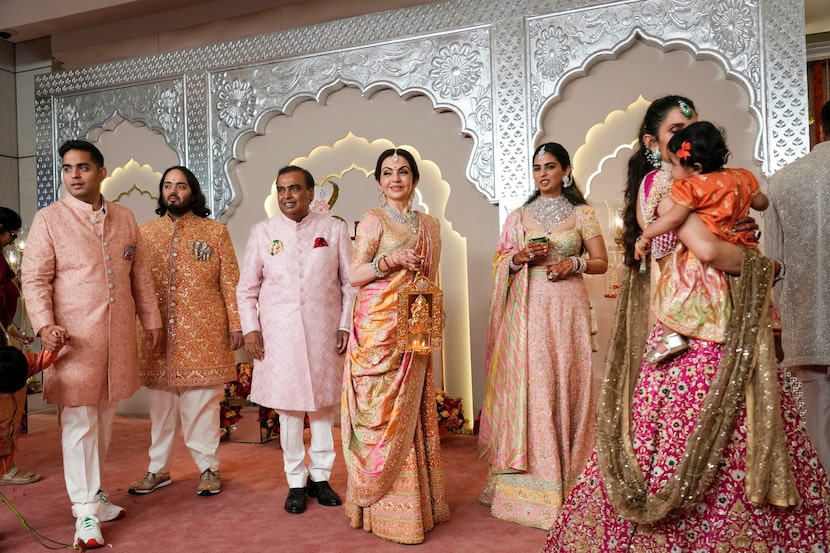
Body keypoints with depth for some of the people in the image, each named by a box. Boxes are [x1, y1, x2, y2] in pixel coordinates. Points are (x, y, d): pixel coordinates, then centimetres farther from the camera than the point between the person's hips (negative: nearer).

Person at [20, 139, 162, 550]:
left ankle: (91, 492, 29)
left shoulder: (125, 218, 10)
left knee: (104, 418, 13)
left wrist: (152, 320, 13)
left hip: (119, 336, 4)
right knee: (79, 422, -1)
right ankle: (85, 513, 7)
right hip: (75, 339, -4)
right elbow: (34, 278, -5)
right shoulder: (48, 219, -1)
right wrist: (44, 325, -16)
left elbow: (140, 274, 14)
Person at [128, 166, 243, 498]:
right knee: (161, 404, 11)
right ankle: (158, 469, 23)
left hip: (203, 334, -2)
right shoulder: (146, 233, 10)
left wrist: (235, 324, -5)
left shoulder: (215, 231, 4)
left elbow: (230, 281, 1)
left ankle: (208, 468, 16)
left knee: (202, 404, 4)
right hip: (159, 334, 2)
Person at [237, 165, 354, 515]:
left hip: (324, 331, 0)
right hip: (280, 333, 0)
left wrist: (346, 325, -2)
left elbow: (350, 283, 4)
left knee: (323, 404, 8)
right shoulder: (262, 232, 5)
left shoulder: (334, 230, 3)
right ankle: (296, 482, 18)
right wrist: (250, 328, -1)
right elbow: (247, 288, 8)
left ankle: (320, 476, 23)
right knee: (289, 407, 5)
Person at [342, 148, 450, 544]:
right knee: (381, 410, -3)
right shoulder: (373, 219, 0)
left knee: (410, 412, 8)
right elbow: (354, 275, -5)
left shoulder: (428, 225, 15)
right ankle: (378, 501, 9)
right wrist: (390, 261, -19)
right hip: (377, 326, -5)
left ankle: (414, 499, 19)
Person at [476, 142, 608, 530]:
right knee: (527, 385, -2)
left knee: (564, 385, -1)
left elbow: (601, 262, 8)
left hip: (566, 308, -1)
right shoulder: (519, 216, 13)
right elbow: (500, 262, 12)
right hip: (527, 309, 1)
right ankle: (529, 479, 8)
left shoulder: (582, 213, 9)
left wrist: (576, 263, -11)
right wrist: (521, 257, -7)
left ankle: (565, 480, 11)